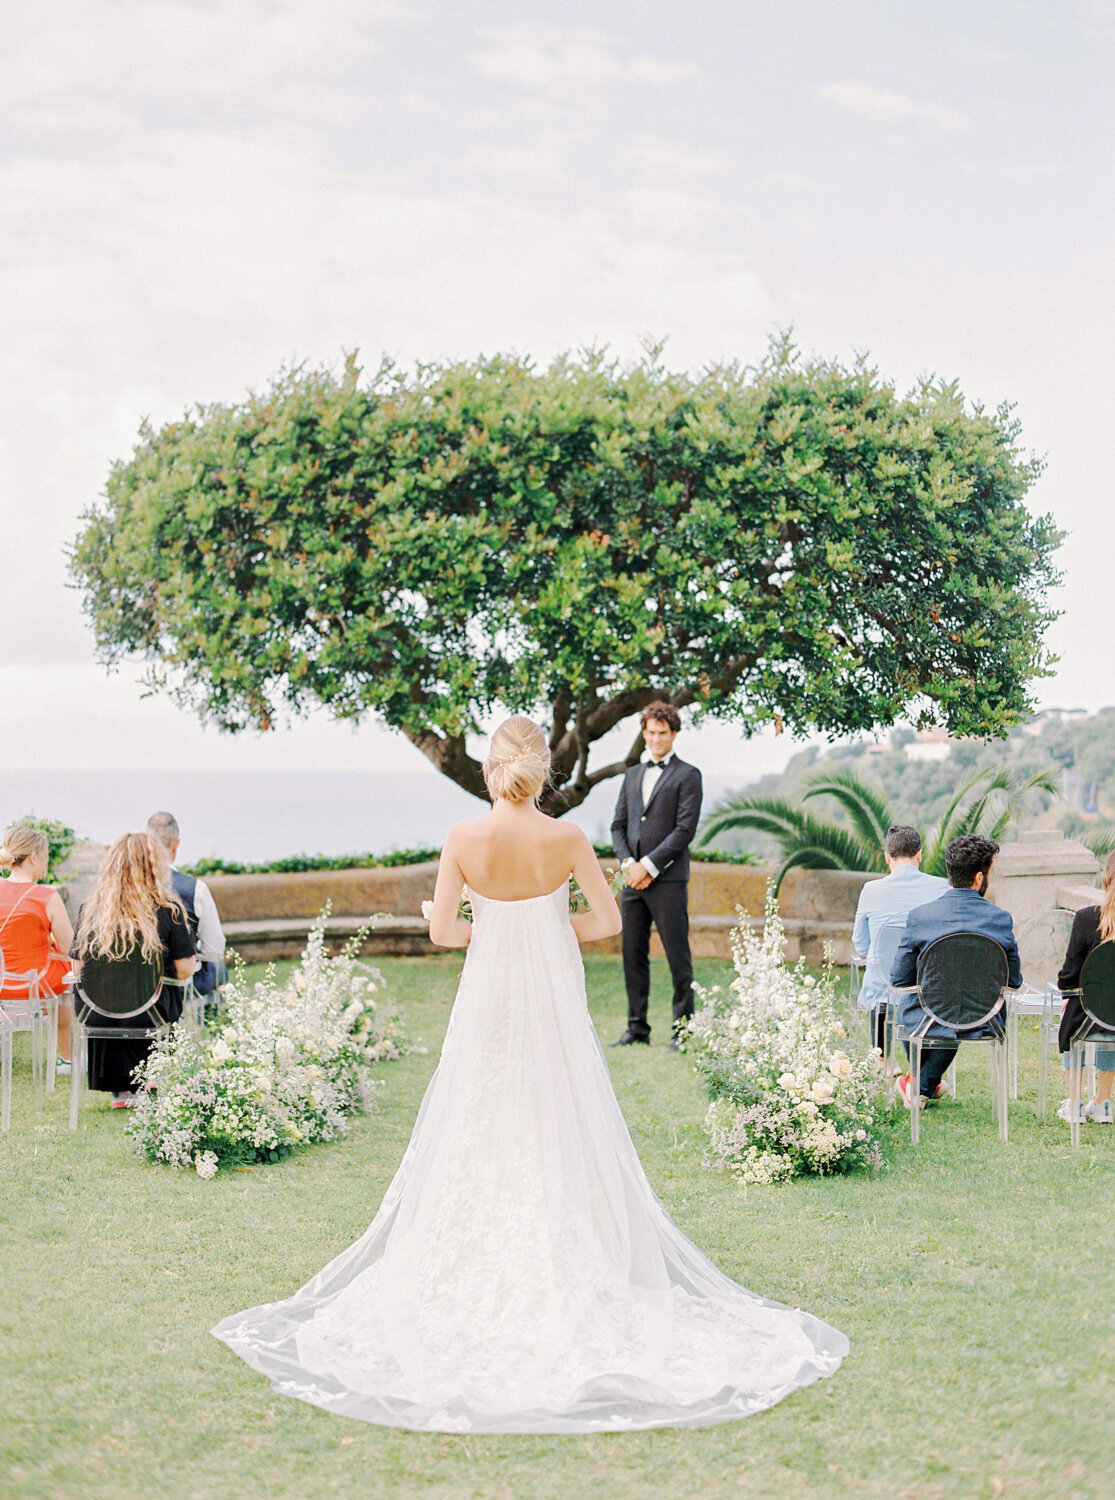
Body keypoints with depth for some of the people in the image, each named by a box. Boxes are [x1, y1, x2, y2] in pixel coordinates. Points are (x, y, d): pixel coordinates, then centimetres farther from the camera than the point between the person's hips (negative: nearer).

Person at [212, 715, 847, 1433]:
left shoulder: (465, 840, -9)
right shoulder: (567, 837, -9)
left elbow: (443, 930, -9)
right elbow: (608, 920, -2)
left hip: (489, 997, 0)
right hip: (554, 999, 0)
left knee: (479, 1138, 10)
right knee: (562, 1139, 7)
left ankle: (478, 1276, 13)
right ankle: (565, 1275, 10)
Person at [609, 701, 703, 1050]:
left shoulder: (687, 776, 0)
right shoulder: (632, 775, 18)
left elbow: (685, 829, -9)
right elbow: (618, 825, 15)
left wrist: (647, 865, -13)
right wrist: (628, 864, -3)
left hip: (668, 880, -6)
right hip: (633, 879, 6)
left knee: (678, 959, -3)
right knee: (633, 956, 8)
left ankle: (683, 1030, 3)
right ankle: (637, 1027, 16)